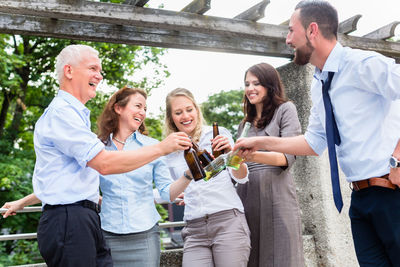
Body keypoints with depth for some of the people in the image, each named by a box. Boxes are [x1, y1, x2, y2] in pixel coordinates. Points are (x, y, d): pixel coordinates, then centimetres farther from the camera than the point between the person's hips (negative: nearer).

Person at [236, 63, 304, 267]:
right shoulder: (245, 124, 23)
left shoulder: (285, 109, 6)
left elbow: (288, 156, -8)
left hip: (276, 194, -5)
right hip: (247, 196, 5)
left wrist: (255, 155, -24)